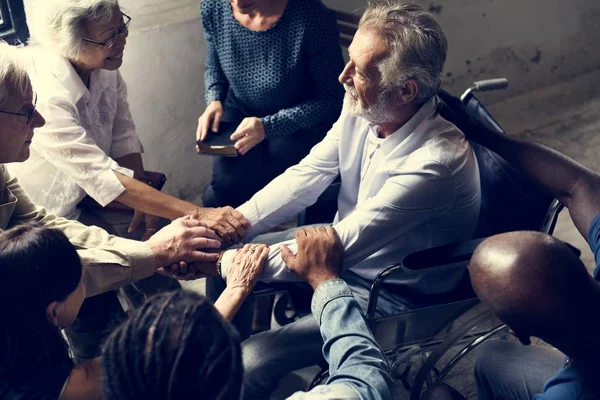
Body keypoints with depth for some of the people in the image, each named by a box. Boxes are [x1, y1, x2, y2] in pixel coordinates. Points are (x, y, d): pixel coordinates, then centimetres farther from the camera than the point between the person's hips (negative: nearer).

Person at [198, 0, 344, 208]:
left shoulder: (312, 17, -27)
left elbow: (332, 98, -17)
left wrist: (270, 126, -27)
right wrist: (214, 101, -11)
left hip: (300, 124, -3)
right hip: (240, 113, 4)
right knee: (225, 182, -24)